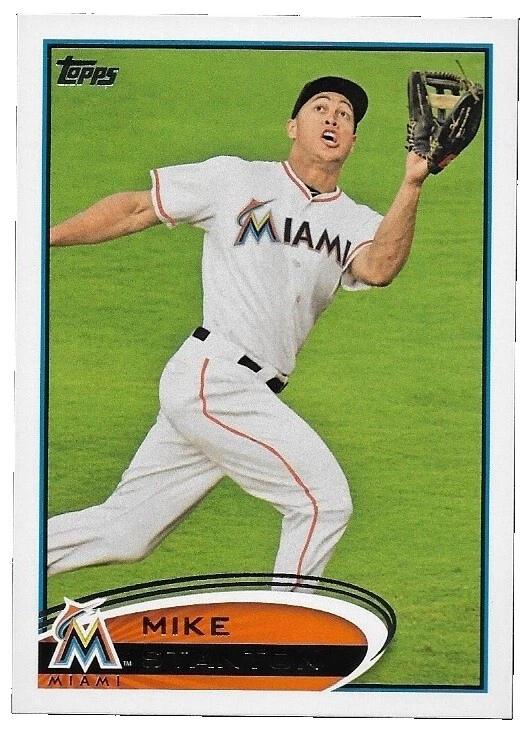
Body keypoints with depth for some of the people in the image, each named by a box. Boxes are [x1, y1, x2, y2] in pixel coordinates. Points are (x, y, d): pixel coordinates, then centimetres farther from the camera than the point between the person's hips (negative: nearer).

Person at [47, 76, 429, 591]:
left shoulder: (356, 221, 11)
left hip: (246, 394, 6)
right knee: (324, 499, -11)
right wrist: (46, 236, 1)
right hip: (213, 378, -6)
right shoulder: (236, 179, 2)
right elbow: (136, 209, 6)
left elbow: (378, 269, -11)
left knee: (124, 533, 11)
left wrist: (411, 185, -23)